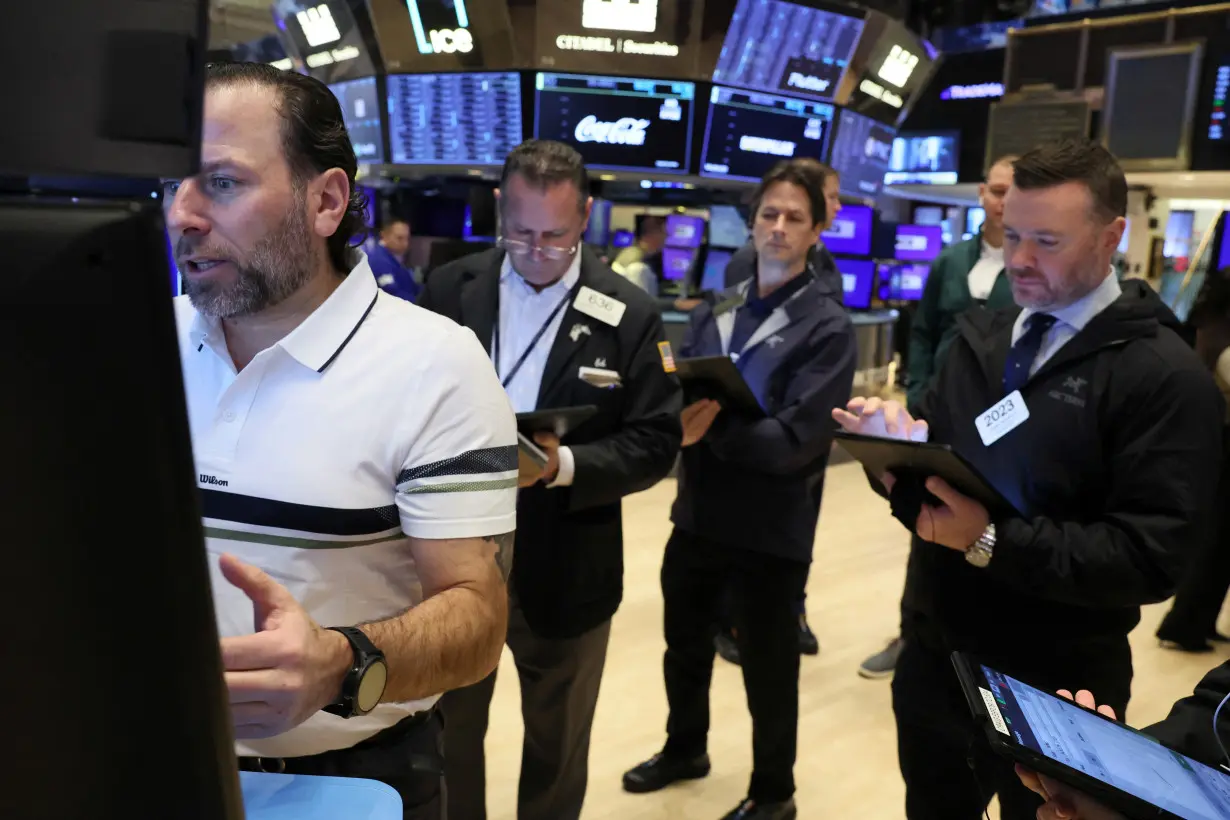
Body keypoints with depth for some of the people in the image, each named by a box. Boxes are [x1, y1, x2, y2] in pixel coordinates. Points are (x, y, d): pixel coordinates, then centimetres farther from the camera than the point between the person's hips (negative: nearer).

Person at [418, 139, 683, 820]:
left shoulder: (629, 314, -7)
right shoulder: (448, 290, -2)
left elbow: (655, 444, -8)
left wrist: (563, 465, -23)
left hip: (565, 571, -1)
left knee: (556, 743, 20)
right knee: (446, 731, 19)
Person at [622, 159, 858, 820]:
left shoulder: (827, 326, -11)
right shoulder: (714, 311, 7)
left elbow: (794, 442, -20)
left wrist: (715, 427, -32)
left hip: (771, 529, -5)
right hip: (698, 513, 5)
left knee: (767, 669, 14)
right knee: (684, 648, 22)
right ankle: (684, 750, 49)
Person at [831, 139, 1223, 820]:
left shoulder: (1165, 376, -15)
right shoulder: (977, 340, 4)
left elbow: (1148, 560, -21)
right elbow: (928, 471, 3)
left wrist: (992, 541, -27)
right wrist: (896, 451, -18)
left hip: (1053, 693, -5)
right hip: (932, 656, 5)